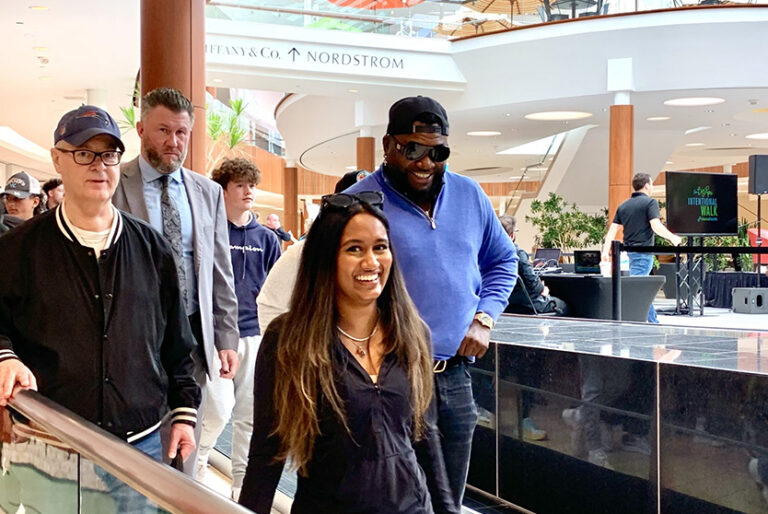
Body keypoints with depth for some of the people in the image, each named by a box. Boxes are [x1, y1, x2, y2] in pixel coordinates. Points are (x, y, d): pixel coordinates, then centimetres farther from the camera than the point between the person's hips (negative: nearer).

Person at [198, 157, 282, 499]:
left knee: (250, 414, 8)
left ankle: (244, 484, 21)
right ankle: (195, 465, 17)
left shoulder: (267, 239, 9)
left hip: (255, 336, 4)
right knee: (219, 408, -9)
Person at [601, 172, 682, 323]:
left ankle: (653, 321, 26)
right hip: (643, 250, -7)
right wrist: (673, 238, -5)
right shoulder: (650, 202, -6)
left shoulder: (623, 206, 13)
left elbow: (613, 229, 7)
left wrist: (606, 250, 5)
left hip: (629, 251, 8)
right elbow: (656, 226, -17)